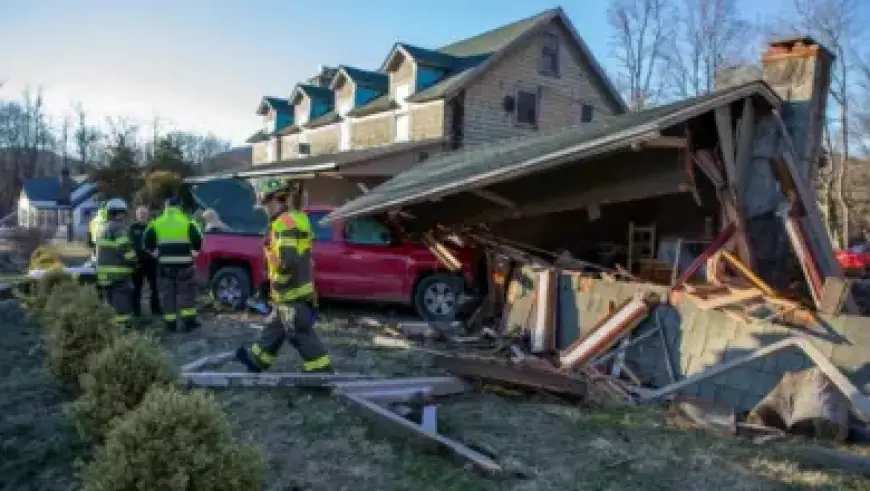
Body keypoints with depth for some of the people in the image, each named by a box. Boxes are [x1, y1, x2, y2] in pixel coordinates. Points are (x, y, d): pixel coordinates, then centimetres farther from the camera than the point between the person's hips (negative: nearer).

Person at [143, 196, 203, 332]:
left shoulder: (156, 224, 5)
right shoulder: (188, 223, -1)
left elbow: (146, 244, 8)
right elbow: (198, 241, -4)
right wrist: (192, 250, 16)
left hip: (164, 264, 2)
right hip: (184, 263, -2)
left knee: (167, 294, 9)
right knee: (186, 292, 7)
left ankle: (170, 323, 10)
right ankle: (189, 320, 3)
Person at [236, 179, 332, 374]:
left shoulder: (285, 223, -20)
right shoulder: (294, 219, 13)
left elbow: (287, 260, -29)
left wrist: (277, 287, -16)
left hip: (292, 292, -10)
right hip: (297, 288, 10)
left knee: (301, 334, -3)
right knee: (275, 326, 23)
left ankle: (322, 373, 4)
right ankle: (257, 359, 39)